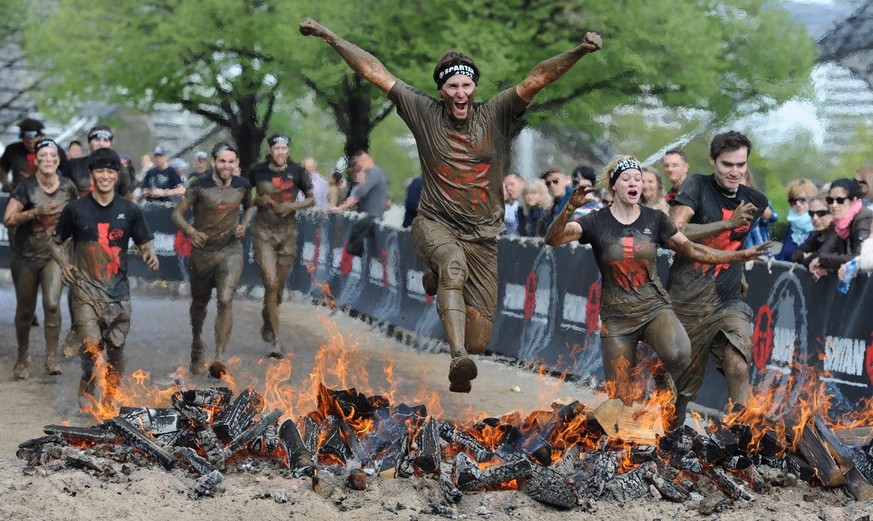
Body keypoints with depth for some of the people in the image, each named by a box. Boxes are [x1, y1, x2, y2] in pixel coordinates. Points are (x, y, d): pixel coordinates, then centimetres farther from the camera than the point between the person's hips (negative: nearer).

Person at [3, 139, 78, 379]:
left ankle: (51, 357, -9)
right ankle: (22, 358, 29)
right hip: (26, 257, -1)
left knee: (52, 303, -19)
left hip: (53, 254, 1)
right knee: (25, 310, 9)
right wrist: (37, 211, -26)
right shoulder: (26, 187, -11)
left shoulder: (68, 187, -3)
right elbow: (8, 219, -17)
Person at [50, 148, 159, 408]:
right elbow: (56, 243, 12)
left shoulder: (130, 210, 5)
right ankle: (87, 391, 4)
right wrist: (64, 263, -7)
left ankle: (110, 398, 22)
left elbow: (144, 244, 11)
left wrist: (150, 255, -12)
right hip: (86, 287, -2)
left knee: (116, 347, 5)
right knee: (91, 343, -17)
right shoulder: (76, 209, 1)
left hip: (118, 289, 2)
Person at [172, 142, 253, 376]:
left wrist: (244, 224, 0)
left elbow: (249, 207, 20)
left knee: (225, 300, -18)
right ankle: (197, 346, 45)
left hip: (231, 251, 0)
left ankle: (219, 358, -21)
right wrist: (190, 230, -28)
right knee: (199, 304, 16)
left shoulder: (243, 186, -1)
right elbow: (177, 214, -9)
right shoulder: (200, 187, -11)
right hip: (202, 250, 0)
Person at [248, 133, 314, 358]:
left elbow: (311, 198, 7)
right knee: (271, 283, -13)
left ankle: (267, 322, 40)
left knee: (279, 285, 11)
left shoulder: (297, 172, -1)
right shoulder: (257, 171, -3)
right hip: (264, 231, -2)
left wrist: (292, 206, -11)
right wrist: (258, 200, -11)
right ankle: (276, 340, -10)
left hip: (288, 231, 2)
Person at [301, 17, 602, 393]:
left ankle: (440, 279, 35)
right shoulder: (424, 113, 0)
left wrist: (579, 52, -28)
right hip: (435, 224, -1)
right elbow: (375, 72, 1)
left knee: (477, 341, 1)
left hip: (484, 235, 2)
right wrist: (329, 37, 1)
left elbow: (536, 79, -14)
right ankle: (458, 360, -47)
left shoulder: (495, 116, -1)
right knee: (454, 263, -40)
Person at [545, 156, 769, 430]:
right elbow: (552, 239, -17)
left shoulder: (655, 219, 2)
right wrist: (570, 207, -35)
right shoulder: (597, 221, -5)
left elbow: (692, 250, 7)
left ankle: (676, 395, -1)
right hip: (616, 317, 0)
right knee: (620, 402, -1)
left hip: (655, 307, 1)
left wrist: (738, 255, -2)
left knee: (680, 354, -32)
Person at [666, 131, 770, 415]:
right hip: (686, 303, -3)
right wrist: (727, 224, -23)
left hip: (728, 303, 3)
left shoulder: (755, 201, 9)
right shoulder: (697, 186, -4)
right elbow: (675, 232, -19)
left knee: (738, 368, -18)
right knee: (681, 383, 6)